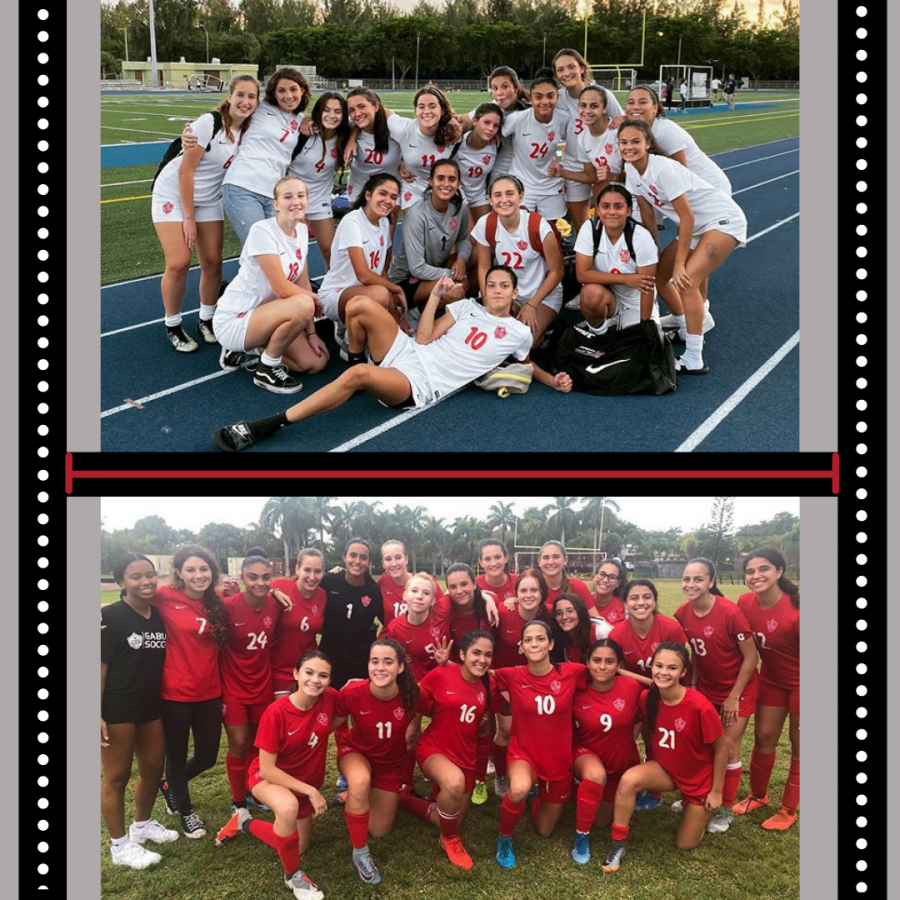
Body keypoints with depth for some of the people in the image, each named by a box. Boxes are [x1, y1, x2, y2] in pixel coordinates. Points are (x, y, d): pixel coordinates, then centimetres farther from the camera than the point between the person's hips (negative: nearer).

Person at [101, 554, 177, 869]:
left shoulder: (160, 616, 3)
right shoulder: (109, 617, -14)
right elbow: (99, 666, -15)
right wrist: (96, 714, -18)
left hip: (152, 707, 6)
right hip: (117, 710, -6)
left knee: (153, 768, 17)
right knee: (117, 777, 6)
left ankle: (142, 825, 39)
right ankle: (120, 845, 20)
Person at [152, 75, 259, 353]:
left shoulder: (247, 129, -5)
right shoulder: (209, 123, -23)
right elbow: (185, 171, -20)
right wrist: (188, 218, -17)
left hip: (209, 199, 6)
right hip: (173, 194, -6)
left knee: (213, 262, -1)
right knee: (179, 263, -13)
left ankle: (206, 320, 19)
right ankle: (173, 326, 6)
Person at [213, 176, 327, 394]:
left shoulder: (302, 230, 3)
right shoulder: (262, 231, -21)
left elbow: (303, 284, 6)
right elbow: (282, 289, -24)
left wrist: (311, 333, 0)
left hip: (264, 315, 9)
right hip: (233, 321, -9)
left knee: (317, 362, -3)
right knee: (304, 305, -33)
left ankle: (243, 351, 15)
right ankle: (267, 368, -9)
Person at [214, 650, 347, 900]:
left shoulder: (330, 699, -20)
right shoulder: (276, 712, -30)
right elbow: (267, 769, -25)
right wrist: (311, 791, -26)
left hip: (307, 781, 5)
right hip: (270, 777, -5)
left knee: (298, 849, 14)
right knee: (289, 807, -39)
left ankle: (245, 823, 36)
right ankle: (293, 875, -14)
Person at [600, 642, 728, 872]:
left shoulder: (699, 706, -31)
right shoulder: (647, 698, -18)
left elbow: (721, 749, -17)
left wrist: (716, 792, -10)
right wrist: (650, 769, 10)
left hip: (700, 779, -3)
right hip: (665, 769, 3)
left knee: (685, 844, 7)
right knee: (629, 780, -28)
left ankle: (701, 809, 36)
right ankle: (617, 845, -11)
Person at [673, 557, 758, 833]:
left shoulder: (730, 612, -27)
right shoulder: (682, 614, -11)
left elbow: (751, 657, -19)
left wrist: (734, 697, -15)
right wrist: (692, 683, -1)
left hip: (738, 688, -5)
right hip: (706, 688, 5)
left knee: (728, 747, -1)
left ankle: (726, 810, 15)